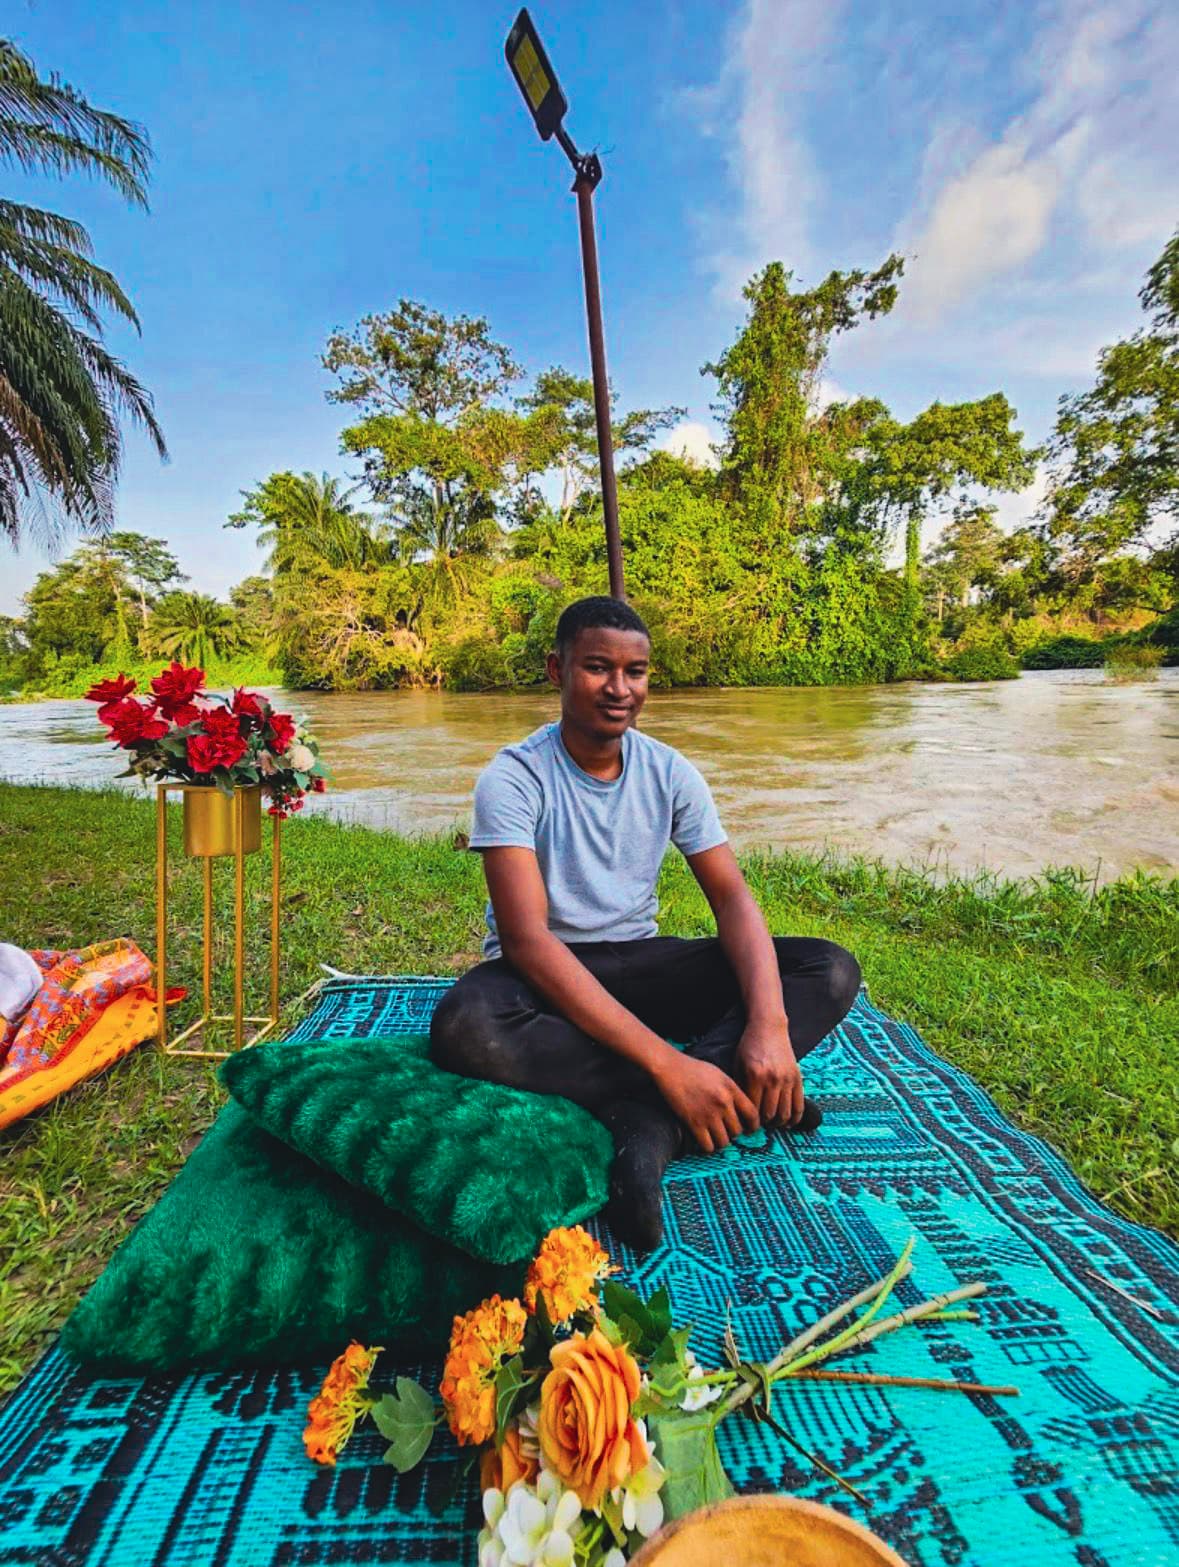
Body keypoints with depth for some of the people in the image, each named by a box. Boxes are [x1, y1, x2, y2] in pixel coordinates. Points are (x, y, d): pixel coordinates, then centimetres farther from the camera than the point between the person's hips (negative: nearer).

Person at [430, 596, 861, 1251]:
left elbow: (733, 897, -7)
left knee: (832, 970, -12)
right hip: (544, 974, -3)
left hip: (638, 962, 4)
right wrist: (666, 1062, -34)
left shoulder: (671, 772, -3)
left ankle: (653, 1120, -27)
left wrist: (769, 1022, -27)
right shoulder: (514, 776, -17)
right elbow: (526, 937, -26)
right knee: (464, 1026, -39)